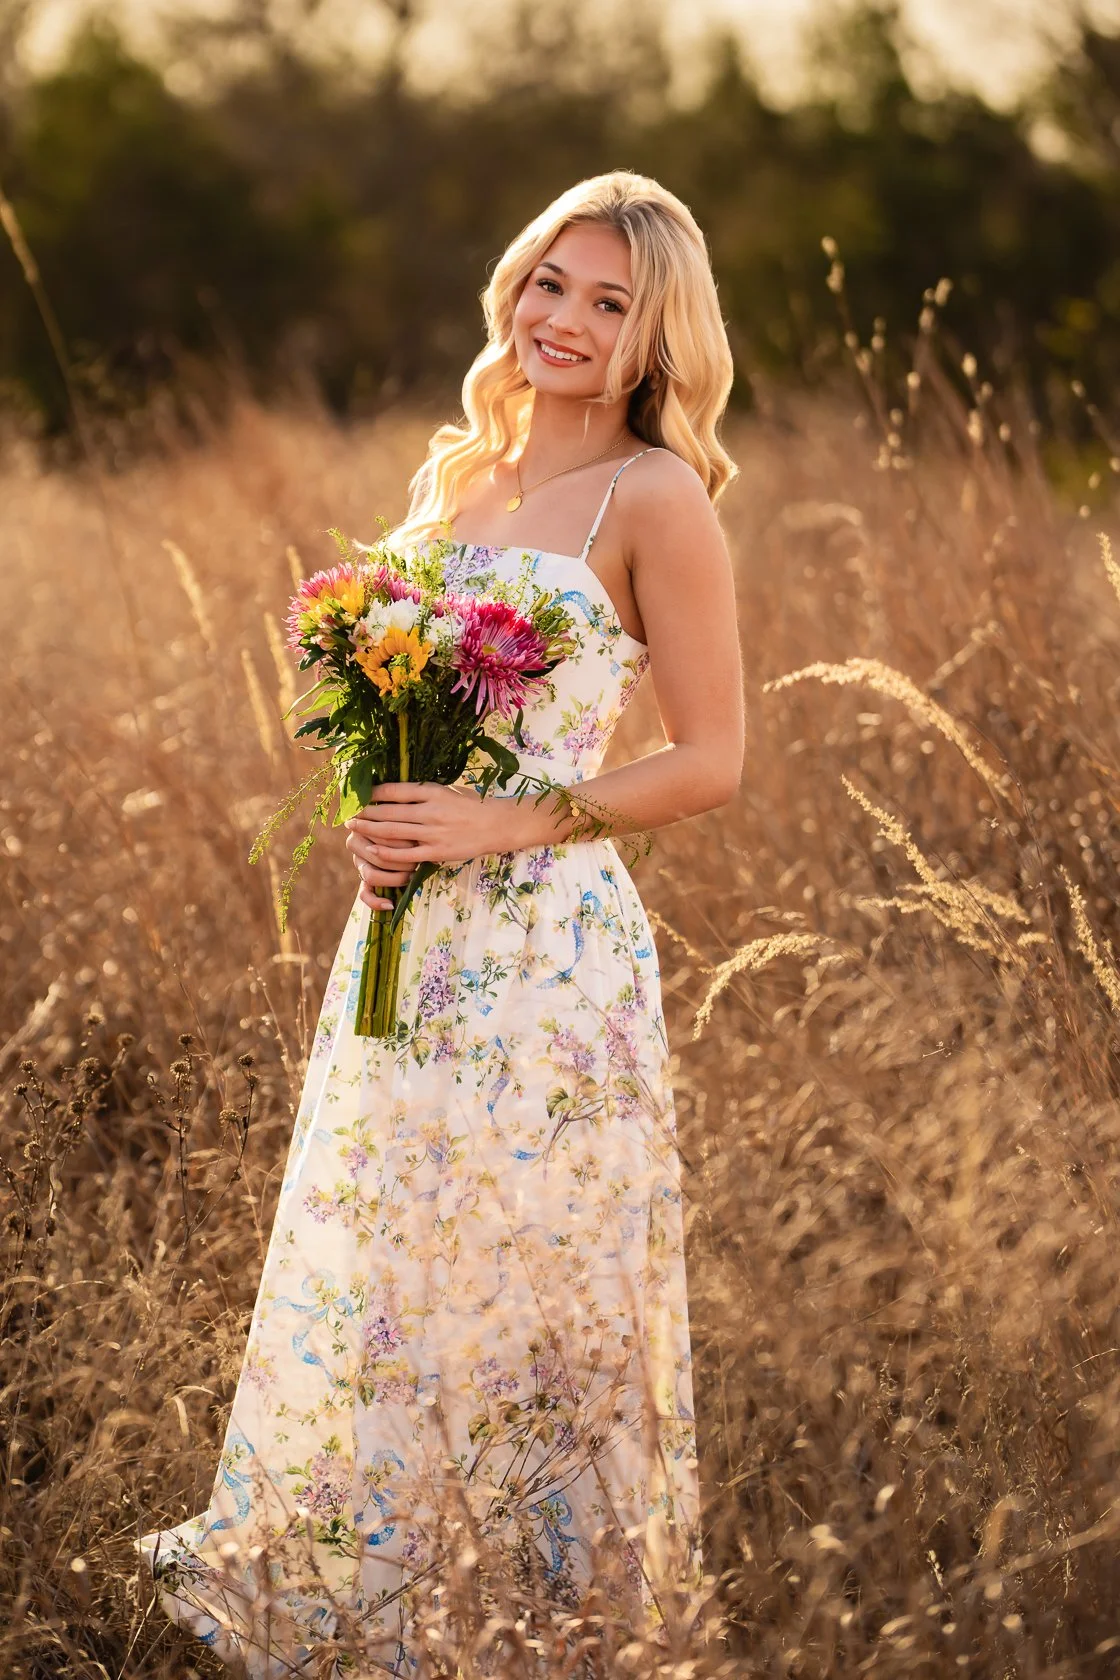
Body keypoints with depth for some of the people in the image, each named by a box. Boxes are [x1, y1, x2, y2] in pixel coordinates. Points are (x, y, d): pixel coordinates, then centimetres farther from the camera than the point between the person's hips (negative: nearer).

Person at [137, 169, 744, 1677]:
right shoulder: (453, 475, 11)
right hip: (410, 931, 7)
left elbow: (710, 761, -10)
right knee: (372, 1257, 14)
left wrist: (508, 823, -18)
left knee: (515, 1270, 2)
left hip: (548, 944, -6)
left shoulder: (654, 498, -9)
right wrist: (375, 826, 0)